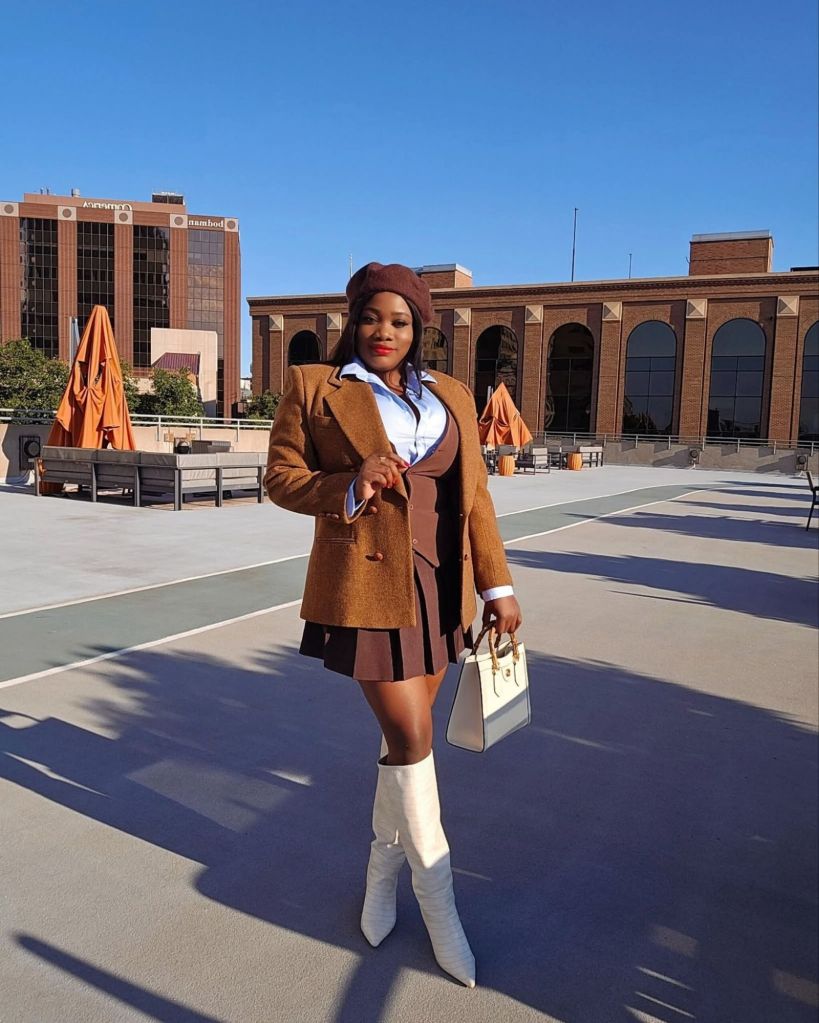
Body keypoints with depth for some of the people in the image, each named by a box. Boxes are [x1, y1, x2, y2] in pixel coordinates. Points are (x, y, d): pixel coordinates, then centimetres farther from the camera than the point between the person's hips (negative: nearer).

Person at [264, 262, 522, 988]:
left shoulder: (451, 397, 10)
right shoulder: (314, 387, 0)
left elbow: (473, 497, 8)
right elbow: (281, 477, 1)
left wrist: (497, 585, 4)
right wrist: (348, 488, -18)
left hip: (438, 587, 4)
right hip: (366, 585, -4)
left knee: (409, 732, 13)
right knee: (411, 736, -3)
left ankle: (385, 865, 36)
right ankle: (438, 897, 17)